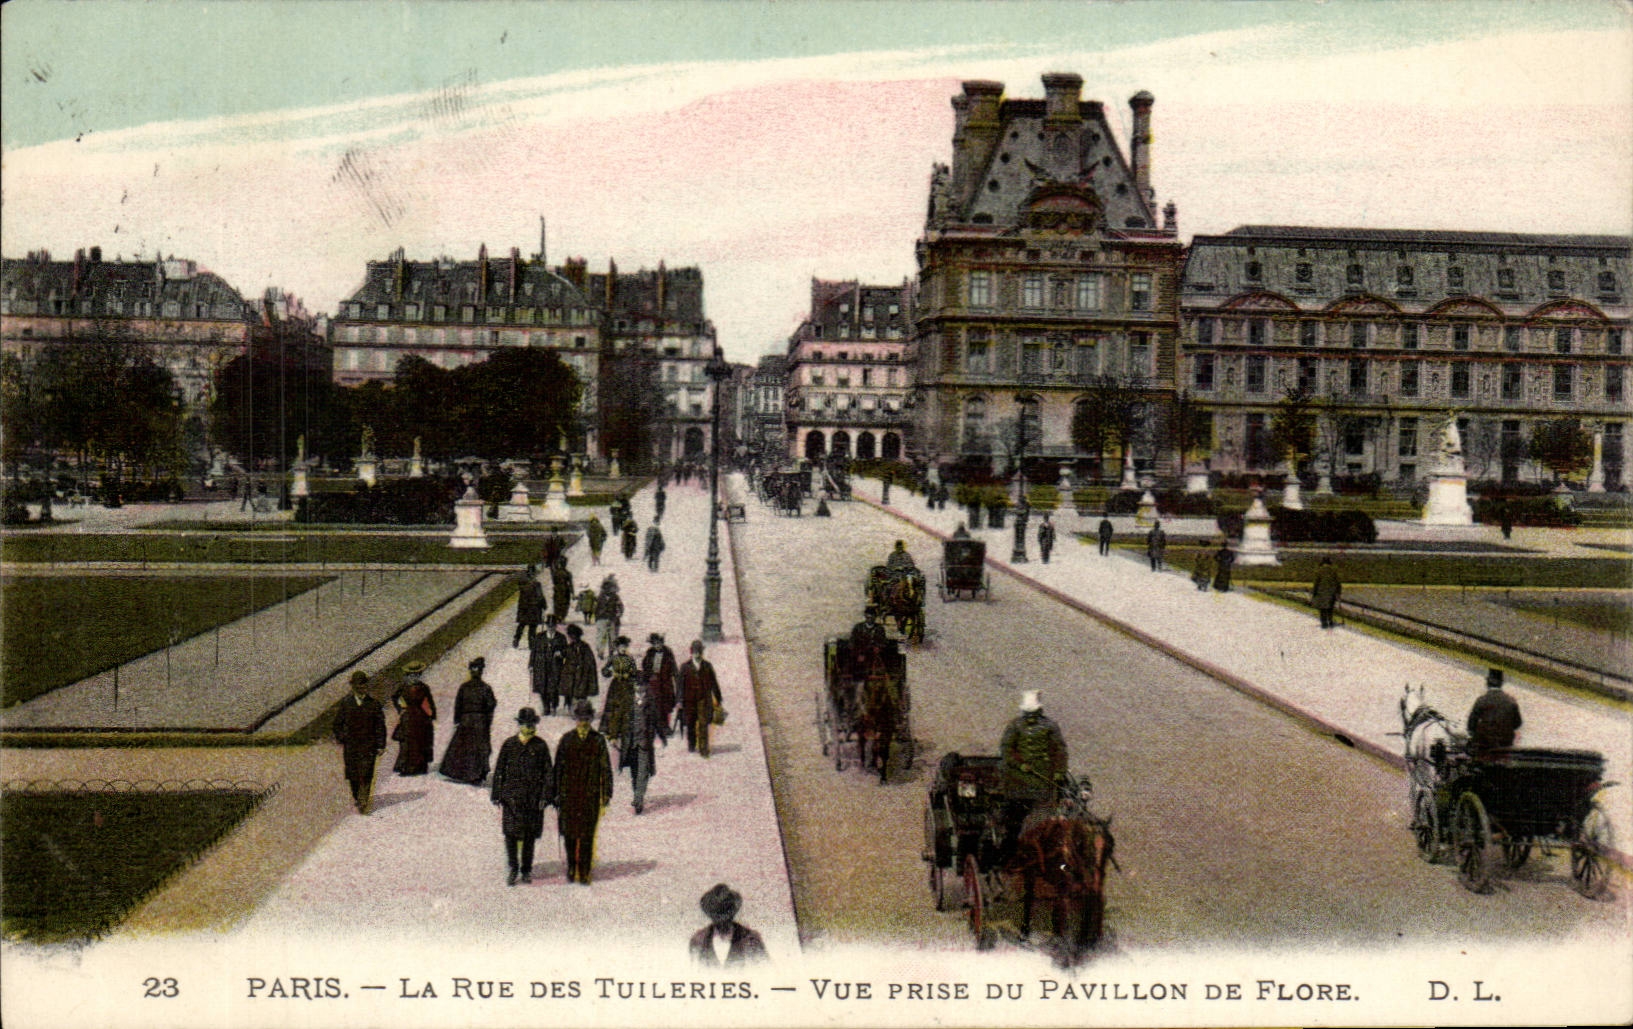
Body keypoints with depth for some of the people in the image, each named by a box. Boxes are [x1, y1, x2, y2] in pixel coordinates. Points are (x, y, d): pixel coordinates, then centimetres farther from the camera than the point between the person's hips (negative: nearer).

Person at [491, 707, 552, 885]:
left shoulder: (541, 746, 3)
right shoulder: (509, 744, 4)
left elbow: (547, 772, 4)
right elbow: (499, 770, 8)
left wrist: (544, 796, -3)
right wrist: (497, 794, 3)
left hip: (533, 796, 0)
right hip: (511, 795, 0)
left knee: (530, 834, 6)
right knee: (510, 832, -5)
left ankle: (526, 869, 19)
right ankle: (513, 869, 7)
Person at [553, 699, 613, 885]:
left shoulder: (598, 740, 2)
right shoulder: (567, 739, 4)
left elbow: (606, 768, 5)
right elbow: (558, 767, 7)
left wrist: (607, 793, 1)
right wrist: (555, 793, 5)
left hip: (591, 795, -1)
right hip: (569, 794, 1)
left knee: (587, 835, 0)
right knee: (569, 833, 5)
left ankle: (584, 872, 7)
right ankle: (571, 868, 22)